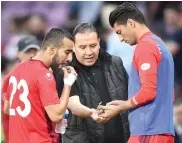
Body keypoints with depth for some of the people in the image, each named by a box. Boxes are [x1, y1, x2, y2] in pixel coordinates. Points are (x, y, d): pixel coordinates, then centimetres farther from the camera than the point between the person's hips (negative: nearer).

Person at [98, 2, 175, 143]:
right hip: (163, 130, 9)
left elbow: (148, 91, -17)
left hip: (149, 131, -9)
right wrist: (125, 104, 18)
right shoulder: (160, 45, 20)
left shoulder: (145, 46, -9)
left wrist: (119, 108, -4)